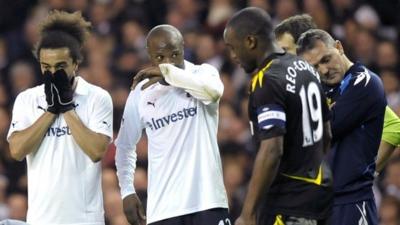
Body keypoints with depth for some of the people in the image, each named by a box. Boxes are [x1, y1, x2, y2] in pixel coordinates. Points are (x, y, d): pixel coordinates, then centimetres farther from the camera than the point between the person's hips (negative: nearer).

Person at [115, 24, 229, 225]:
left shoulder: (201, 73, -1)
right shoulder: (141, 93, 6)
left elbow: (213, 90, -27)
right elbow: (125, 145, 17)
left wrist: (167, 71, -23)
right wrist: (127, 191, 7)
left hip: (207, 201, -2)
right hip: (163, 207, 2)